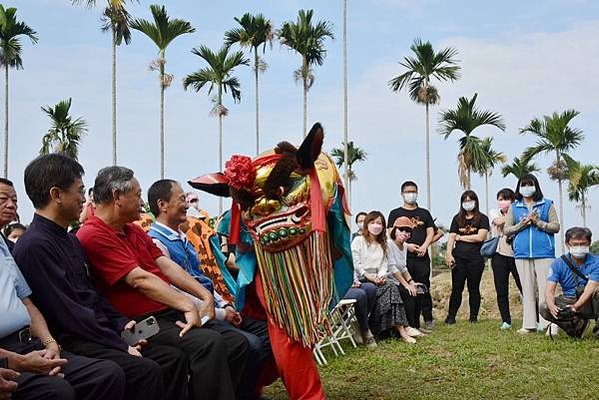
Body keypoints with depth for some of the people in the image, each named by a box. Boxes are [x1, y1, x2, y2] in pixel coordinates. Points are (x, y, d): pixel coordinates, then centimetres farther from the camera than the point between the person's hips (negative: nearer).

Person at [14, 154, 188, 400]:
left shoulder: (70, 241, 18)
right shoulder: (34, 246, -14)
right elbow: (67, 312, -18)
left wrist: (121, 324, 6)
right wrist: (121, 347, -15)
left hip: (98, 335, 9)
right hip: (71, 344, -9)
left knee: (174, 358, -3)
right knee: (147, 371, -27)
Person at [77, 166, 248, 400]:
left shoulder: (133, 230, 19)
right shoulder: (94, 236, -12)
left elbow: (166, 265, 12)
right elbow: (140, 279, -19)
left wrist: (205, 296, 1)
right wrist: (187, 305, -21)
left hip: (171, 313, 9)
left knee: (237, 343, -3)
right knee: (210, 343, -28)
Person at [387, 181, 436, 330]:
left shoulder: (424, 213, 18)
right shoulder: (395, 213, 10)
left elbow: (430, 232, 10)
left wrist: (424, 246, -8)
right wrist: (407, 245, -12)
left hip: (422, 257, 1)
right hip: (403, 257, -1)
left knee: (424, 288, -2)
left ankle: (428, 319, 9)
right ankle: (412, 324, 3)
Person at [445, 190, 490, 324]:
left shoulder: (482, 218, 4)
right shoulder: (457, 218, 13)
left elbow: (480, 237, -8)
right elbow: (451, 237, 7)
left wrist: (460, 237, -2)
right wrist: (449, 254, -7)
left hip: (475, 259, -2)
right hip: (458, 258, 2)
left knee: (473, 288, 5)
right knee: (457, 288, 1)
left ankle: (473, 317, 13)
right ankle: (451, 317, 5)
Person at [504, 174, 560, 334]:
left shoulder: (547, 205, 7)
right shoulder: (514, 208, 13)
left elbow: (556, 227, 2)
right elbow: (506, 230, 9)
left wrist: (539, 222, -12)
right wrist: (521, 224, -7)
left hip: (544, 253, -2)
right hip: (522, 254, 2)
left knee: (545, 288, -7)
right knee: (527, 290, 5)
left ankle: (546, 323, -4)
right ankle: (529, 324, 9)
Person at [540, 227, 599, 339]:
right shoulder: (558, 264, -4)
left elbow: (590, 289, -23)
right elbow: (549, 290, -12)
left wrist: (575, 306, -40)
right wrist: (552, 306, -36)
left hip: (588, 303, -2)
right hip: (569, 300, 2)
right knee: (544, 308, -25)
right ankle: (577, 325, -5)